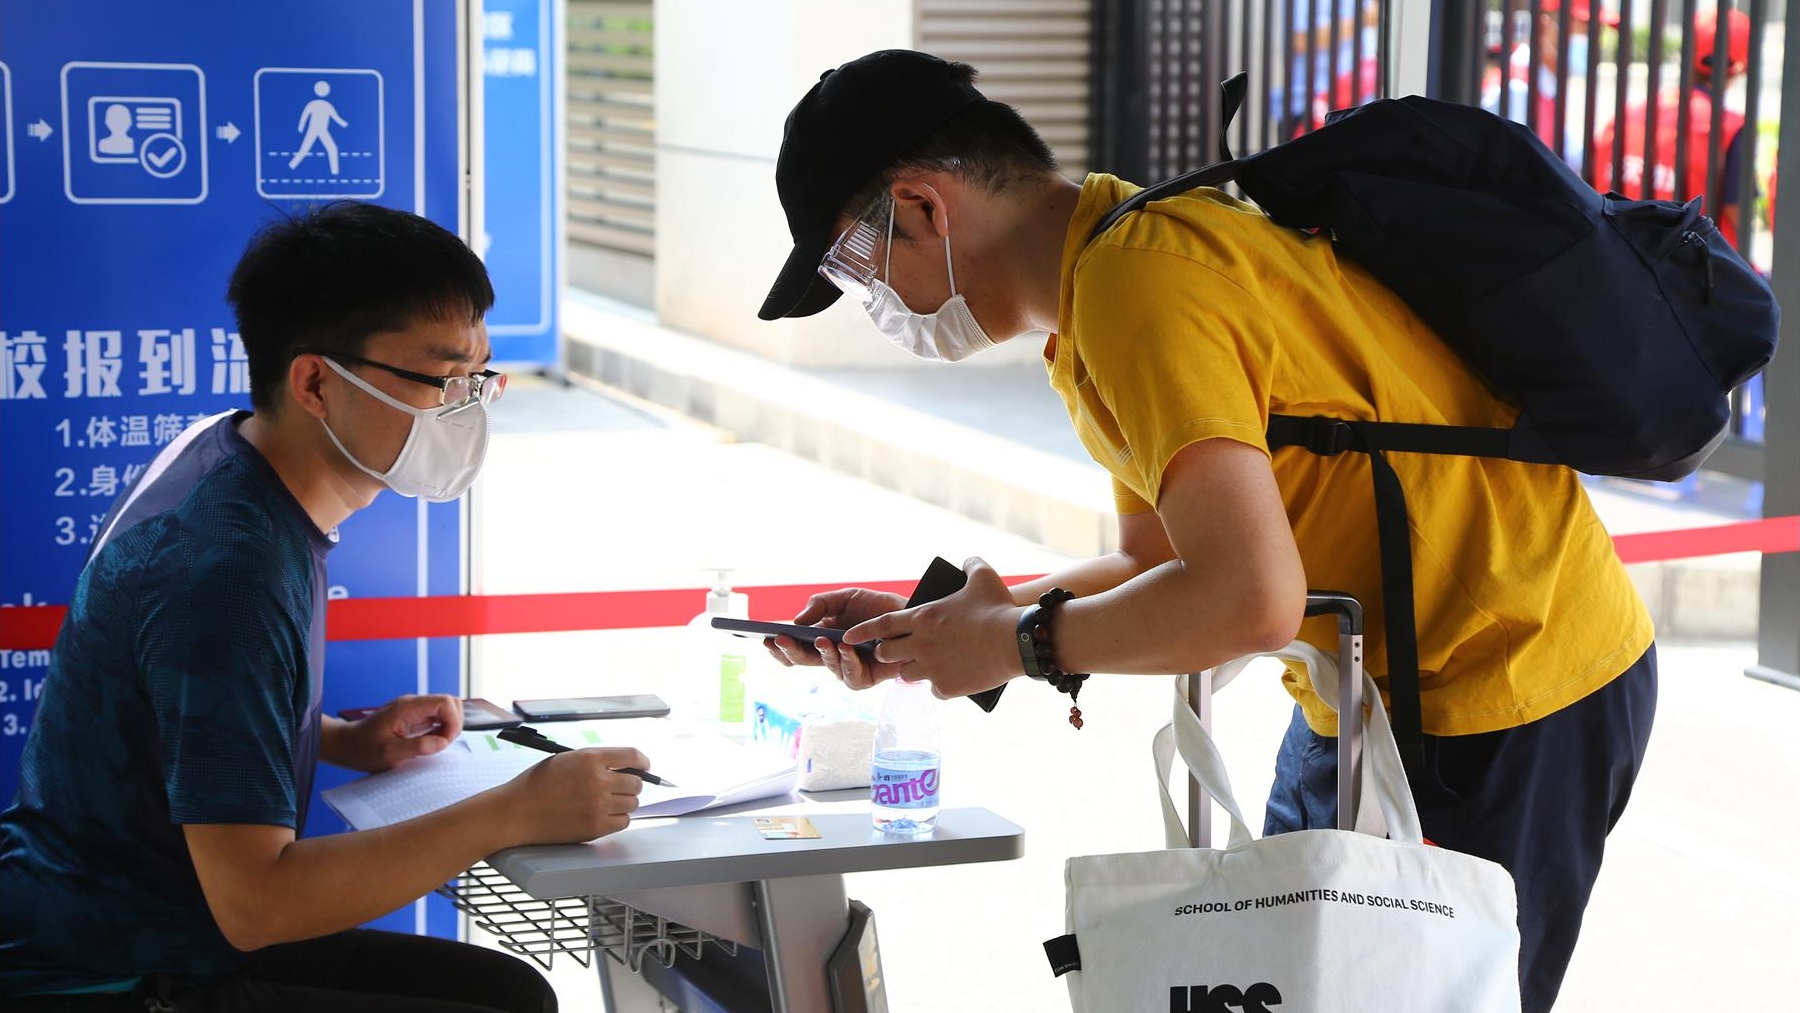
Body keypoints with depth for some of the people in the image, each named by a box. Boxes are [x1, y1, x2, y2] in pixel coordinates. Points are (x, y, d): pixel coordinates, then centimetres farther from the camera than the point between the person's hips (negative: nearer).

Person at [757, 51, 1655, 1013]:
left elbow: (1247, 598, -31)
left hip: (1496, 718, -10)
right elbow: (1161, 563, 17)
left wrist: (1020, 642, -15)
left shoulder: (1135, 278, -23)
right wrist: (923, 627, 8)